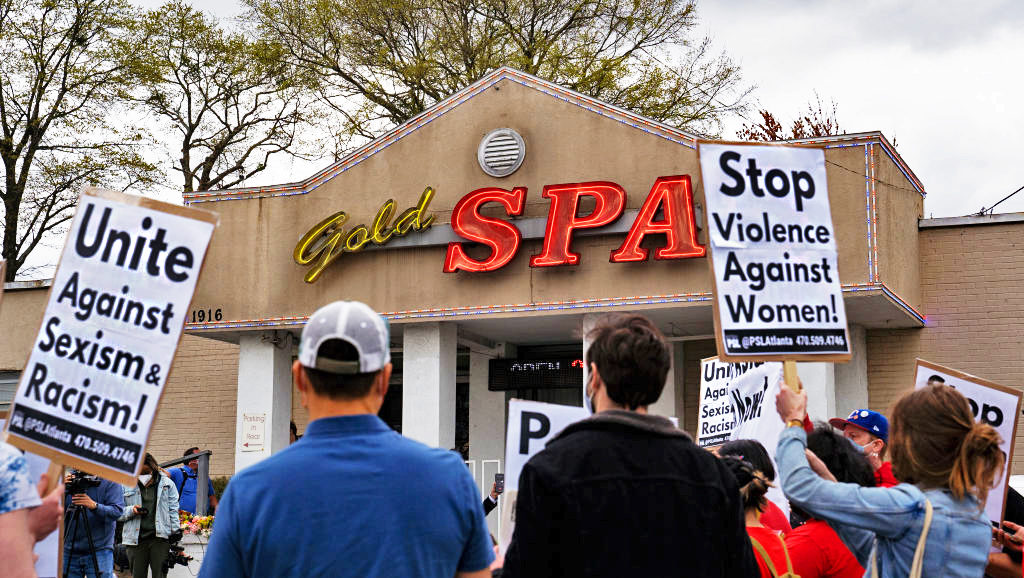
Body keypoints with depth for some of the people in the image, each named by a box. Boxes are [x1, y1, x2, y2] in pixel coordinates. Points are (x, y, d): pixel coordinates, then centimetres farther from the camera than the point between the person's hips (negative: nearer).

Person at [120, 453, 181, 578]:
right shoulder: (126, 486, 7)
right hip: (136, 539, 1)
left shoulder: (167, 483, 6)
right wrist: (132, 510, -11)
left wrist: (175, 535, 1)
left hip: (160, 536, -1)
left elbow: (173, 510, 7)